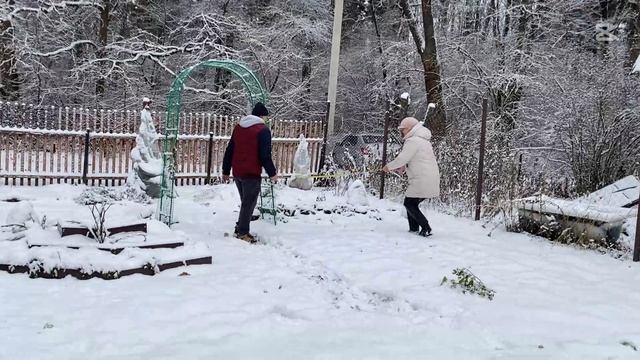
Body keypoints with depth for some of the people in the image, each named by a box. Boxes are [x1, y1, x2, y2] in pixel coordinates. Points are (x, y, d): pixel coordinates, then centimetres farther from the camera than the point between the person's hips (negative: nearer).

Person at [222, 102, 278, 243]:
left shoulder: (238, 127, 13)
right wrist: (272, 173, -4)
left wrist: (226, 171, 20)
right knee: (249, 203, 2)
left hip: (237, 172, 7)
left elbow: (229, 151, 15)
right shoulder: (263, 130, -9)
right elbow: (265, 155, -14)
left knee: (245, 202, 20)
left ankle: (240, 229, 22)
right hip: (252, 174, -7)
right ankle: (242, 232, 6)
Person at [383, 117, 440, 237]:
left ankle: (426, 228, -5)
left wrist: (389, 167, -2)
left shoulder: (412, 141, -13)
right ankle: (414, 228, 19)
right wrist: (400, 166, 15)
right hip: (431, 180, 10)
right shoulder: (423, 140, 20)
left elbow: (402, 158, -17)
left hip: (422, 181, -10)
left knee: (409, 204, -2)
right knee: (412, 203, 17)